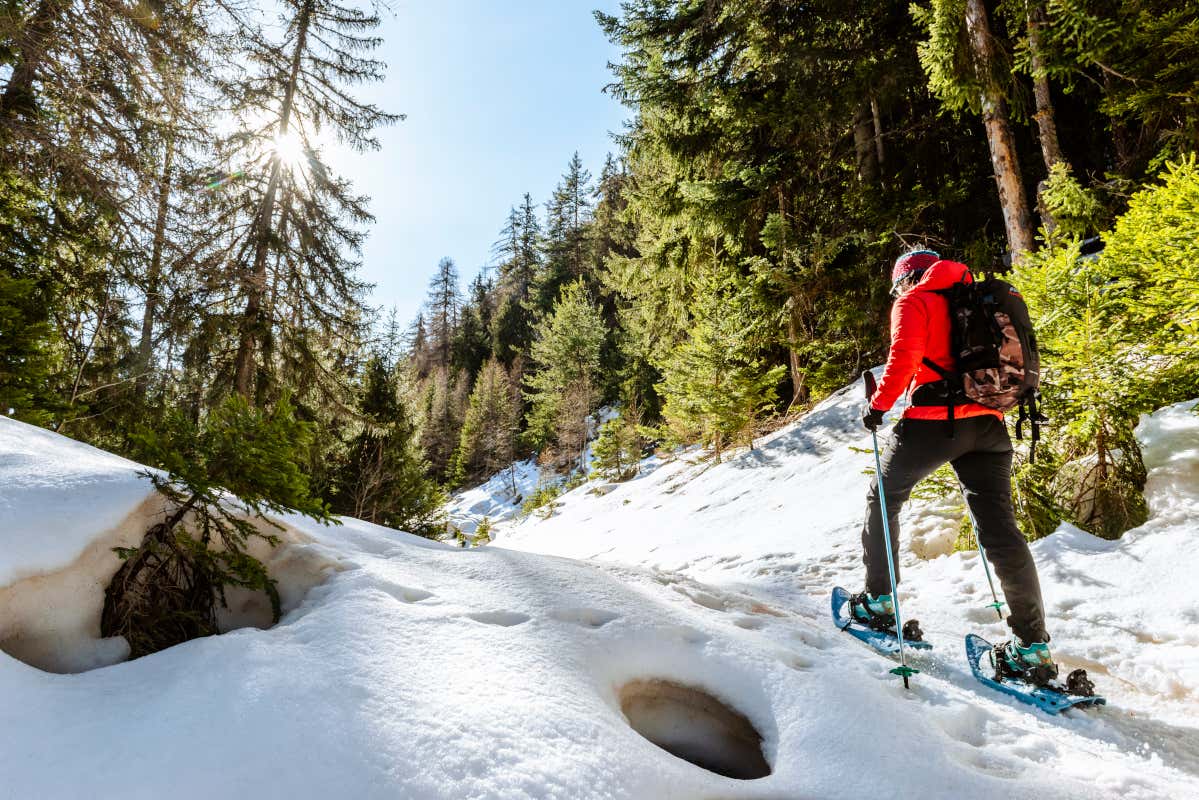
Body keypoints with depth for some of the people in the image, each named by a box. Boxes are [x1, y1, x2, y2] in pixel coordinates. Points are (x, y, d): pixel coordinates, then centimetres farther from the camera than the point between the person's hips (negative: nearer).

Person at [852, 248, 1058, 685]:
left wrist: (879, 404, -4)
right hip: (988, 423, 6)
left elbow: (904, 357, -13)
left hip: (933, 420, -6)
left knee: (883, 498, 15)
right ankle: (1033, 646, 3)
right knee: (999, 528, 4)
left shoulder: (913, 301, 3)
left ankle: (878, 602, 18)